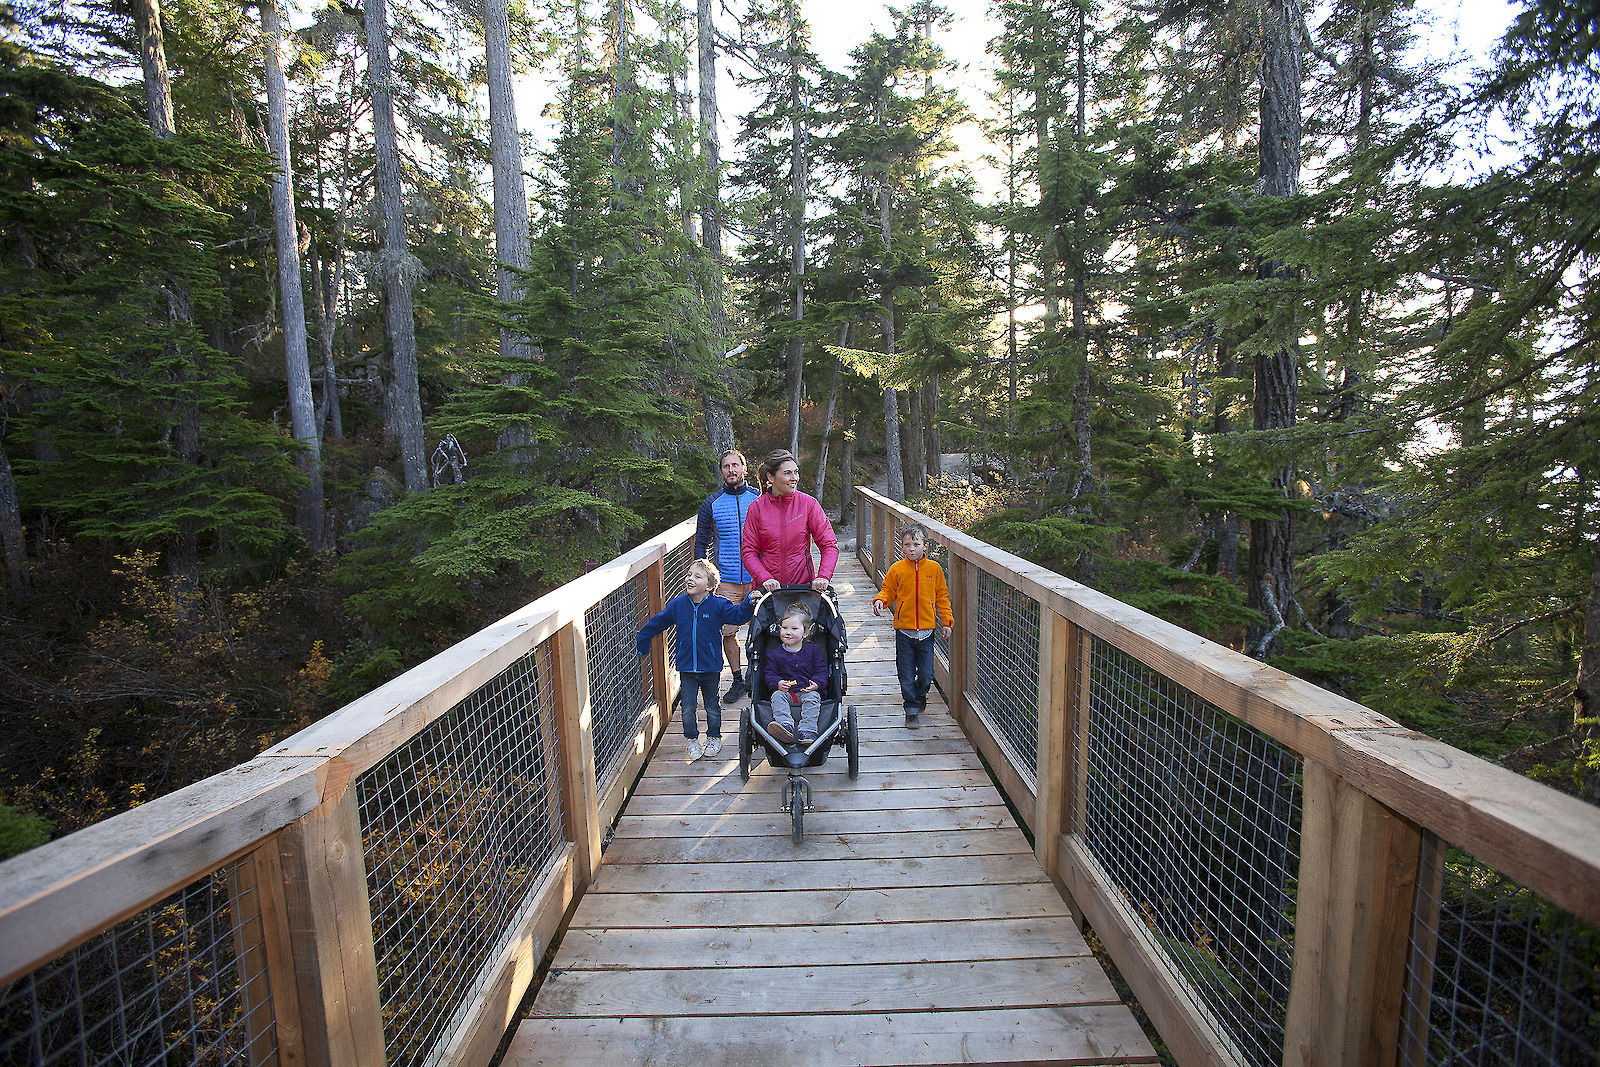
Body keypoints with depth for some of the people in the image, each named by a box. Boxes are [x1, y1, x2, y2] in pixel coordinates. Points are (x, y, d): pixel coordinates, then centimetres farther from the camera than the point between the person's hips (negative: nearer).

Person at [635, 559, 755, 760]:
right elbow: (657, 623, 10)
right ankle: (692, 740, 26)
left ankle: (714, 738, 35)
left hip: (710, 668, -1)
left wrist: (749, 602, -25)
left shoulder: (718, 605, -9)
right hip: (686, 668, 1)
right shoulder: (677, 604, -2)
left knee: (712, 707, 14)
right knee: (688, 709, 5)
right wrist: (642, 641, 16)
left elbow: (738, 615, -7)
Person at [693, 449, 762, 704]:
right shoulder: (711, 504, 5)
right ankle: (738, 680, 18)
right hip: (726, 581, 0)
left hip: (757, 579, 0)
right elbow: (701, 543, 10)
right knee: (728, 632, 2)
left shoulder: (759, 499, 4)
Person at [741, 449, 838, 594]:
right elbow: (748, 551, -1)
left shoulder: (809, 504, -1)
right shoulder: (756, 508, -1)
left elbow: (829, 545, -1)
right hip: (768, 587, 0)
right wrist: (765, 578, -17)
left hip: (804, 584, 0)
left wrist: (823, 577, -17)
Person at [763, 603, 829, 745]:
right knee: (777, 696, -26)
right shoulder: (775, 653, 7)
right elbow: (769, 673, 4)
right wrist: (777, 683, -17)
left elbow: (821, 671, 5)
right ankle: (785, 725, -45)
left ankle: (808, 730, -37)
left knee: (813, 697, -29)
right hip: (785, 691, 1)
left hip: (807, 692, -1)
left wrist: (816, 684, -15)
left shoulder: (813, 650, 5)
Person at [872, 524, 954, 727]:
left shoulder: (934, 569, 0)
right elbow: (888, 590, 8)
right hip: (904, 630, 0)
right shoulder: (897, 569, -3)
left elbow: (942, 596, 8)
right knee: (906, 675, 5)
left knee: (926, 674, 6)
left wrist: (946, 621, 5)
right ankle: (911, 709, 22)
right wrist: (880, 600, -13)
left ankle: (920, 694, 39)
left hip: (927, 630, 1)